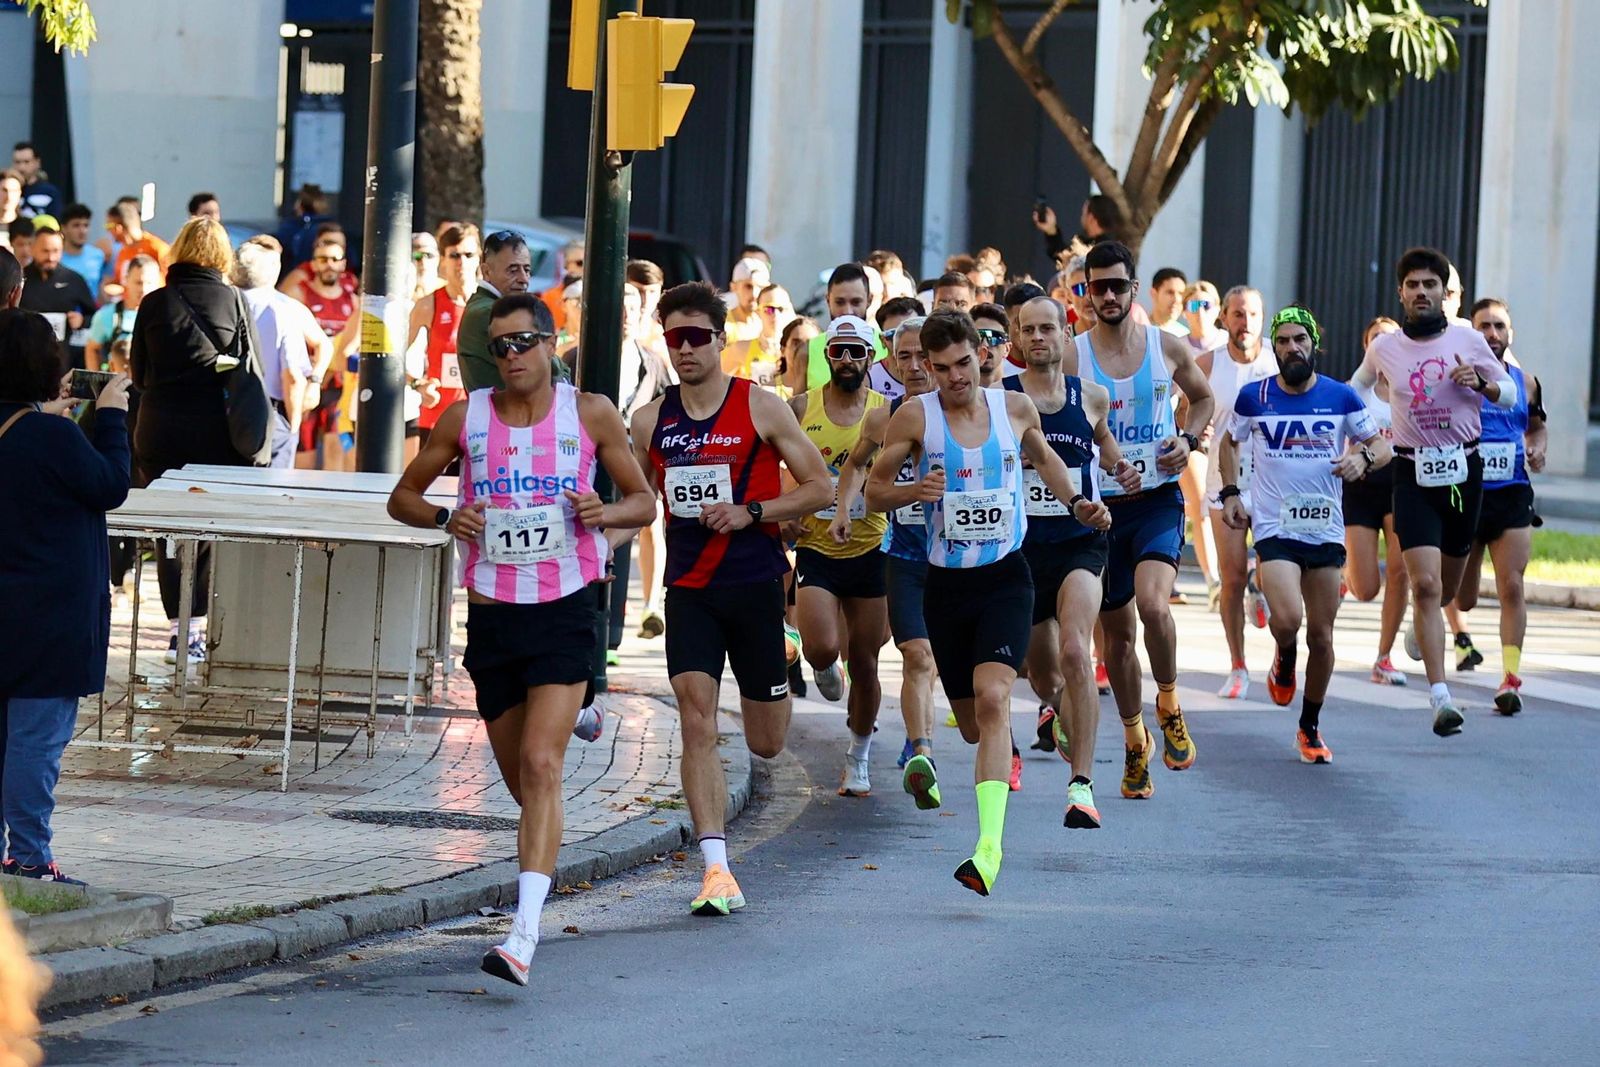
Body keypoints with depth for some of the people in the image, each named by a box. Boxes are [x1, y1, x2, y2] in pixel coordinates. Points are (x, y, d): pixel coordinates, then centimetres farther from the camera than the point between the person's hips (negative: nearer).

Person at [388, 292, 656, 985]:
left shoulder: (590, 414, 1)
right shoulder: (466, 417, 4)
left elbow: (644, 501, 9)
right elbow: (402, 496, 12)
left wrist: (604, 513, -13)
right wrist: (445, 518, -10)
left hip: (565, 609, -3)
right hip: (492, 611, 3)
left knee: (541, 764, -18)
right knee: (519, 776, 11)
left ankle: (524, 934, -25)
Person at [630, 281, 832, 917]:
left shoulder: (760, 408, -4)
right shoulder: (651, 421, 5)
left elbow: (819, 487, -1)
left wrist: (749, 512, -14)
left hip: (754, 584, -1)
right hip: (688, 588, 1)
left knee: (767, 744, 10)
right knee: (697, 723, -15)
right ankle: (717, 871, -16)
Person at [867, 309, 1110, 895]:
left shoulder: (1015, 408, 2)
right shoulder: (914, 417, -3)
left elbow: (1044, 457, 23)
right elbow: (875, 491, 3)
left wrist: (1076, 501, 7)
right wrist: (916, 490, -18)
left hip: (1006, 577, -1)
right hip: (946, 584, 1)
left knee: (991, 699, -23)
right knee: (973, 725, 11)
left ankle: (989, 847, -32)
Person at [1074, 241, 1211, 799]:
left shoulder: (1167, 348, 1)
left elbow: (1203, 397, 19)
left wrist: (1188, 440, 0)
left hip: (1158, 499, -1)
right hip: (1099, 503, 1)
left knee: (1153, 604, -26)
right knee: (1117, 631, 10)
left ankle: (1168, 703, 0)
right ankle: (1135, 740, 29)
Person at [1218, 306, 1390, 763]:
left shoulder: (1340, 397, 1)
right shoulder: (1254, 397, 1)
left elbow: (1381, 443, 8)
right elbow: (1229, 443, 18)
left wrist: (1363, 457, -14)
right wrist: (1231, 494, 6)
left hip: (1326, 531, 2)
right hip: (1274, 528, -2)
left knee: (1321, 635, 5)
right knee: (1287, 618, -24)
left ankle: (1311, 727, 22)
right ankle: (1284, 659, 13)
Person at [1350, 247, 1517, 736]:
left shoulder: (1469, 341, -1)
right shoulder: (1384, 348, 1)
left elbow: (1509, 394, 8)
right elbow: (1358, 385, 22)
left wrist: (1480, 383, -13)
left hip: (1463, 469, 2)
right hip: (1413, 472, -2)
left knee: (1447, 588, 14)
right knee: (1425, 585, -16)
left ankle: (1423, 624, 52)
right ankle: (1440, 697, -21)